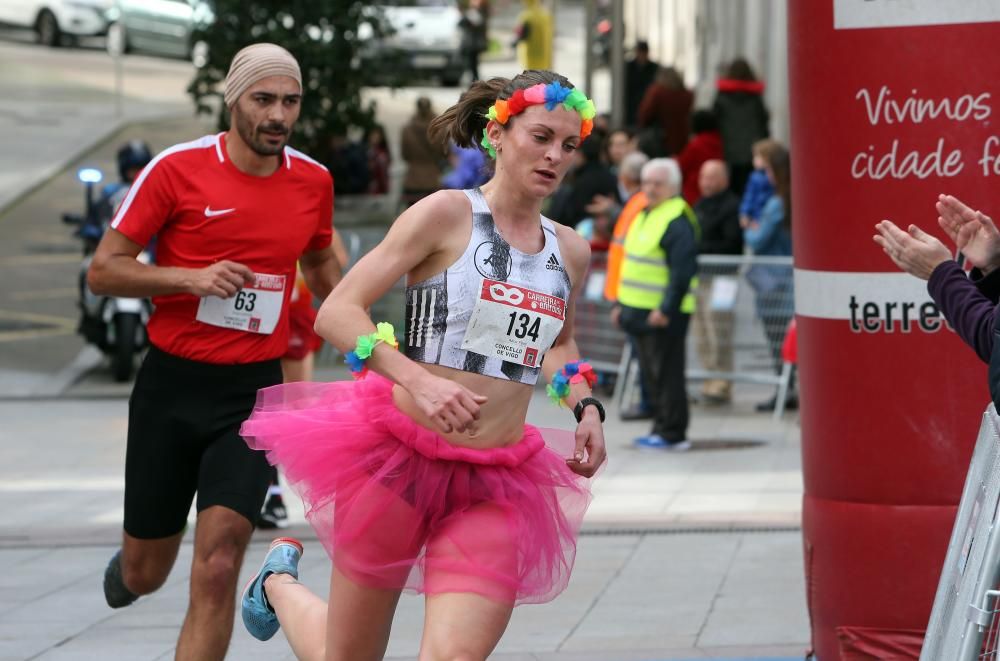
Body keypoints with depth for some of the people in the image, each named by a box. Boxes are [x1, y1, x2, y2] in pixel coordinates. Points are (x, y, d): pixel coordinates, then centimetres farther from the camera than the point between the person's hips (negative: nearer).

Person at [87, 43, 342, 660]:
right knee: (146, 574, 12)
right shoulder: (177, 168, -9)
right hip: (172, 384, -1)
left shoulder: (314, 180, 3)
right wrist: (193, 277, -21)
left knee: (217, 571, -15)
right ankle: (129, 564, 50)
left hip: (254, 391, 1)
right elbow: (103, 271, -8)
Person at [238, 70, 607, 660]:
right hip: (400, 456, -4)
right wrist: (416, 380, -26)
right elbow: (337, 312, -12)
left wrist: (585, 406, 12)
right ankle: (279, 583, 42)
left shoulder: (570, 252, 10)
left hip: (495, 488, 4)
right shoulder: (447, 214, -7)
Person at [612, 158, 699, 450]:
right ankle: (662, 428, 21)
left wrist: (666, 309, -24)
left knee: (666, 373, -6)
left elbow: (683, 271, -20)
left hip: (663, 314, -10)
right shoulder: (645, 215, 17)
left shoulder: (677, 222, -14)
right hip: (641, 310, 10)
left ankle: (672, 433, -1)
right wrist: (622, 304, 22)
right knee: (652, 373, 13)